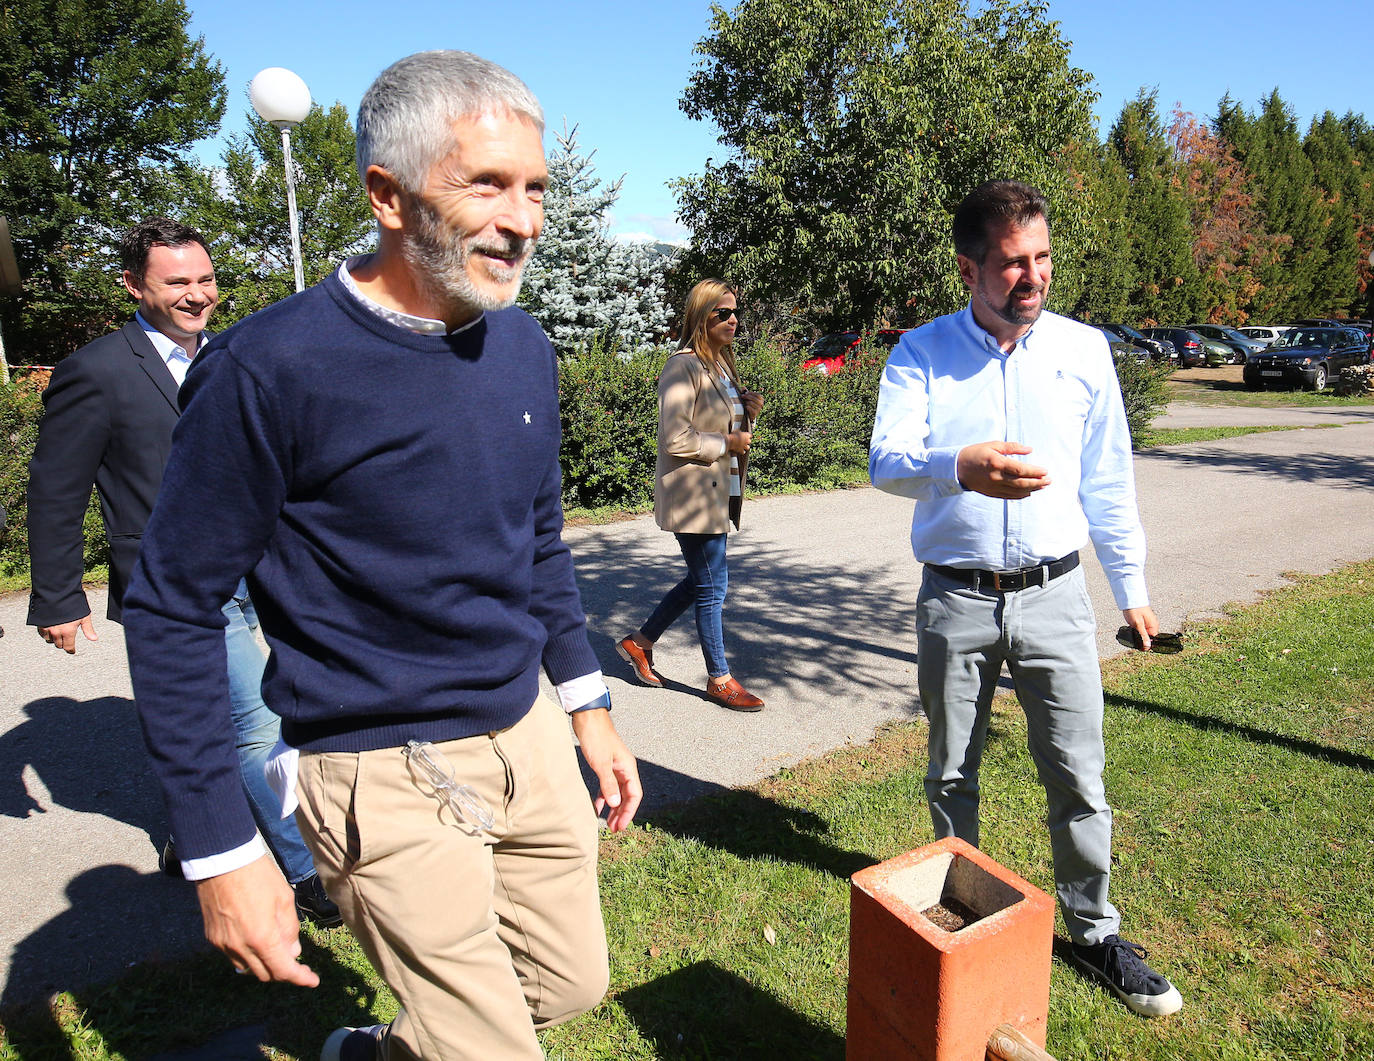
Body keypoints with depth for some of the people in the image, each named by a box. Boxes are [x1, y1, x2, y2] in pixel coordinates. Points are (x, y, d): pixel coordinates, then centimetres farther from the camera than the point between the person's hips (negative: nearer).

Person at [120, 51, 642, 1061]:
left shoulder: (525, 346, 0)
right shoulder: (269, 367, -20)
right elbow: (171, 609, -12)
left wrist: (590, 708, 13)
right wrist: (223, 854, -12)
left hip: (527, 732, 7)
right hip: (386, 776, -6)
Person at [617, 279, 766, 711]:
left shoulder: (723, 364, 14)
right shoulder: (684, 367, -15)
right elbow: (675, 440, -21)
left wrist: (748, 413, 2)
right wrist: (727, 443, -14)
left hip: (721, 491, 10)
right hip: (693, 493, -10)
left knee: (702, 580, 17)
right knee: (712, 586, 0)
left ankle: (640, 642, 32)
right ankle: (719, 680, 16)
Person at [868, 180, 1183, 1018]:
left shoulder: (1084, 349, 3)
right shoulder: (920, 353, -3)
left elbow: (1108, 479, 9)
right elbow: (887, 459, -18)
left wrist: (1131, 588, 12)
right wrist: (960, 467, -39)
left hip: (1055, 596, 1)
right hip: (955, 601, -1)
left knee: (1079, 776, 7)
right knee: (952, 774, 14)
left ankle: (1093, 928, 29)